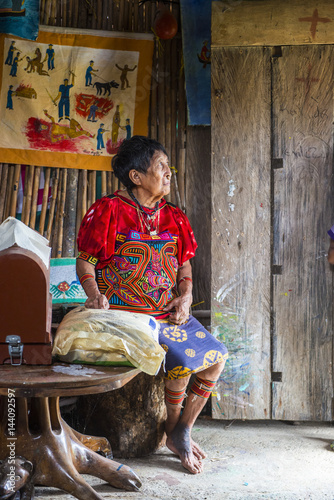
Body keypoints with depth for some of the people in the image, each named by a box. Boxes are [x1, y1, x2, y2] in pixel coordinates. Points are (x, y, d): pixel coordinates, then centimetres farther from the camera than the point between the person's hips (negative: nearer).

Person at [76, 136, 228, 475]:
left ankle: (183, 430, 12)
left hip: (170, 312, 7)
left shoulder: (173, 218, 12)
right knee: (184, 357, -24)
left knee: (217, 355, -3)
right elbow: (85, 261, -5)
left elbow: (184, 265, 19)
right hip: (128, 313, -7)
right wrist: (95, 294, -22)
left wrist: (185, 294, 0)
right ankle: (173, 431, 3)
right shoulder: (110, 211, -7)